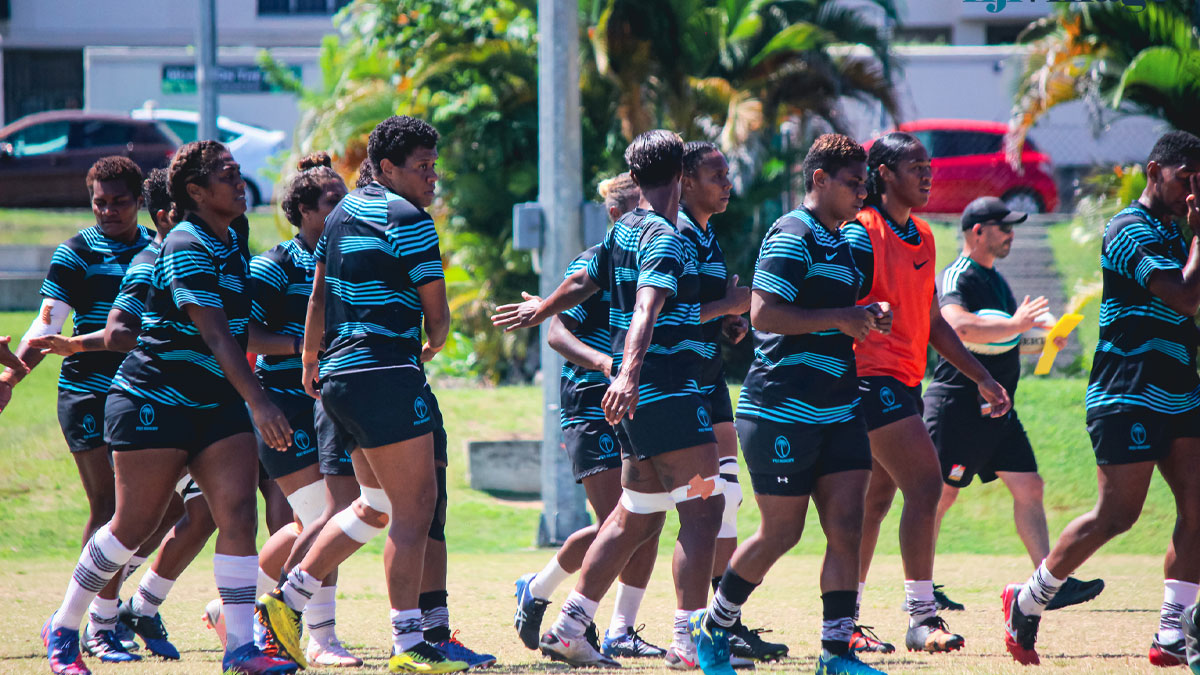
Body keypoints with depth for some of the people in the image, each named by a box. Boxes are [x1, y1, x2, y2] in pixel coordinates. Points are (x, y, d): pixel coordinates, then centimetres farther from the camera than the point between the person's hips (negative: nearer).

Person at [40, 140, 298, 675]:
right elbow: (215, 336, -27)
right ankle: (63, 630, 15)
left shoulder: (229, 245, 11)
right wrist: (259, 403, -34)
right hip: (153, 404, -8)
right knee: (134, 525, -2)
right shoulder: (186, 249, -18)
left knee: (238, 512, -8)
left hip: (216, 404, 8)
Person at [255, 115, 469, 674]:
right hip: (386, 373, -9)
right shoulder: (409, 221, -10)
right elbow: (436, 315, -7)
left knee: (376, 506, 20)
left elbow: (318, 301, 23)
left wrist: (310, 366, 34)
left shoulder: (343, 213, 16)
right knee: (414, 506, -8)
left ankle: (287, 600, 19)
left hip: (339, 376, 9)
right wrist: (433, 344, 15)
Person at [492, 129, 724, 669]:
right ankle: (690, 640, -14)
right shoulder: (663, 237, -14)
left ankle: (569, 627, 17)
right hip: (667, 395, -10)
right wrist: (629, 372, -42)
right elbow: (647, 307, -29)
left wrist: (540, 308, 47)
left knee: (636, 516, 16)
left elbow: (583, 282, 28)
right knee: (703, 508, -10)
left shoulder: (624, 230, 14)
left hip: (639, 400, 10)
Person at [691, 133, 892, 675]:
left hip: (839, 412, 9)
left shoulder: (840, 244, 18)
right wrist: (838, 317, -19)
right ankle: (712, 627, 20)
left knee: (846, 526, -2)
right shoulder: (792, 239, -12)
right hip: (783, 411, -9)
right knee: (781, 532, 0)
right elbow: (763, 314, -22)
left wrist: (863, 319, 11)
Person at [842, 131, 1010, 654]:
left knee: (876, 501, 11)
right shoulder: (862, 234, -11)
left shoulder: (922, 237, 16)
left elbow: (931, 322, 22)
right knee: (925, 483, -16)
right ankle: (921, 617, -15)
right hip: (872, 376, -9)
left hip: (904, 383, 9)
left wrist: (982, 378, 20)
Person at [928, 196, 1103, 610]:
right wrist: (1015, 325, -30)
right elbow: (958, 326, -33)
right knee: (940, 494, -2)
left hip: (996, 407, 9)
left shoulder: (994, 278, 17)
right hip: (958, 404, -9)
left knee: (1028, 487, 2)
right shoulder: (958, 278, -14)